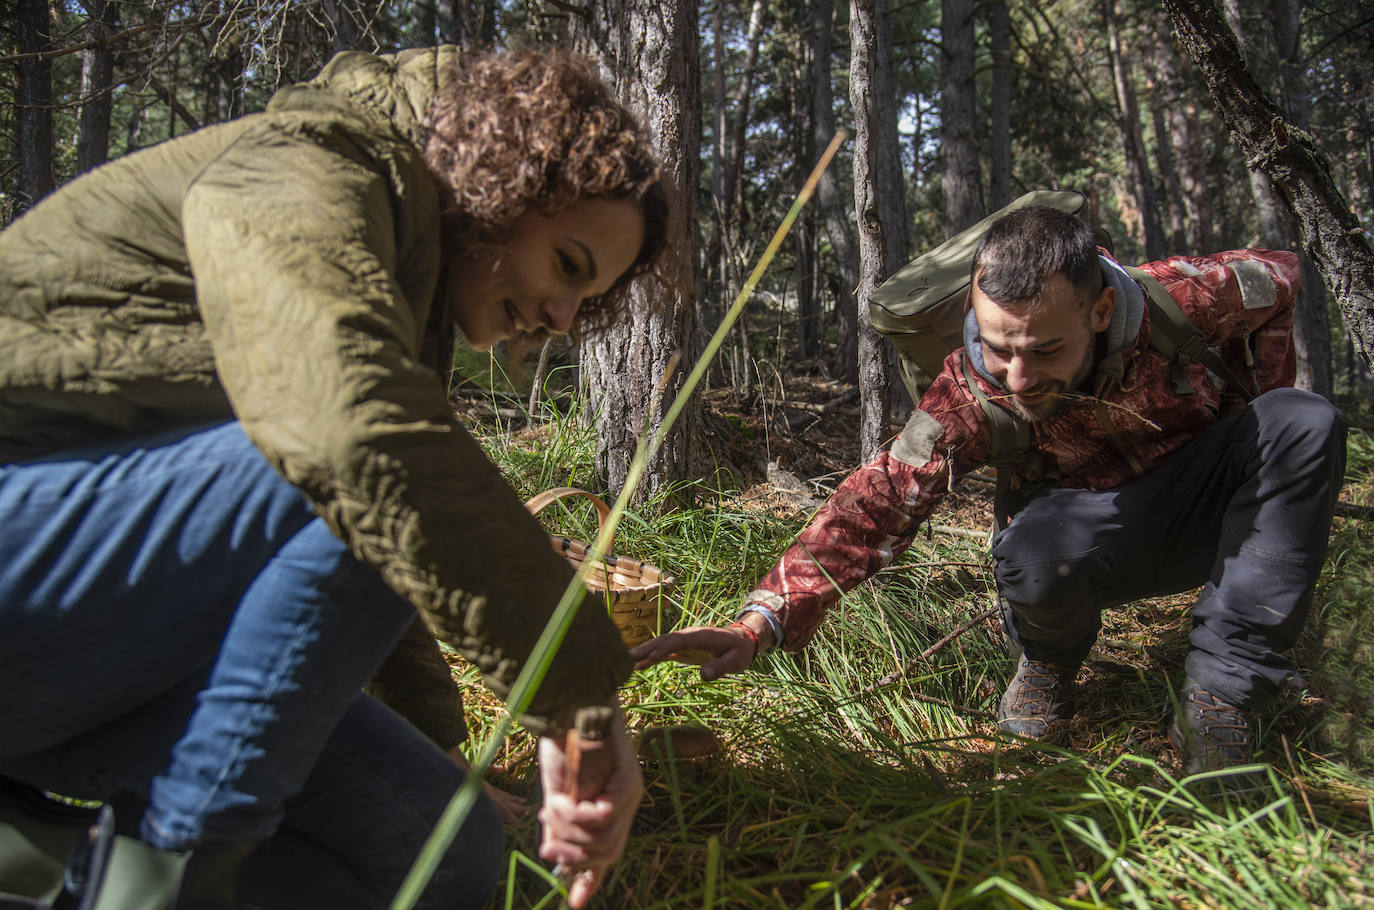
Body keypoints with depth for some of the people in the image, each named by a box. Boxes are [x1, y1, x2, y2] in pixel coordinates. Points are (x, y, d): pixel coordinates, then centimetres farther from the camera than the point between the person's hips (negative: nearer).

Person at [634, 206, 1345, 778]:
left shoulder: (1178, 297, -26)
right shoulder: (973, 388, -27)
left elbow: (1276, 280, -3)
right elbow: (881, 496, -35)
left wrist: (1259, 423, -5)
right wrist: (762, 620, -46)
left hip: (1217, 502, 3)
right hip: (1102, 528, -2)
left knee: (1307, 422, -28)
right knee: (1033, 554, -38)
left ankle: (1221, 694, -20)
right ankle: (1048, 662, 1)